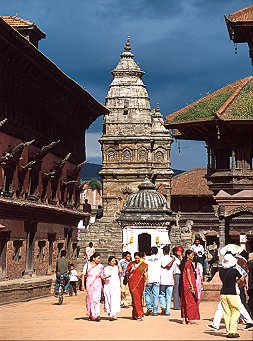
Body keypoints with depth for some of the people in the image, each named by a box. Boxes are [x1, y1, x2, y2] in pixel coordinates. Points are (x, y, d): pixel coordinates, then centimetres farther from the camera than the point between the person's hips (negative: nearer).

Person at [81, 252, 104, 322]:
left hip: (97, 284, 0)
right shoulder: (87, 265, 2)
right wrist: (82, 285, -2)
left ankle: (97, 315, -18)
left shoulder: (100, 266, 5)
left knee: (96, 299, -13)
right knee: (89, 298, 6)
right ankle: (90, 315, 21)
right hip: (89, 284, 0)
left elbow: (101, 276, 10)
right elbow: (83, 275, 3)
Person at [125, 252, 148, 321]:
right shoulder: (131, 264, 7)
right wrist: (131, 270, -9)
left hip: (140, 283, 2)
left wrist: (146, 280, -13)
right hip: (132, 282, -2)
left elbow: (145, 273, 3)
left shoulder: (144, 265, 8)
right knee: (135, 297, -12)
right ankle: (139, 315, -15)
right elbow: (126, 272, 9)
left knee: (139, 298, 6)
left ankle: (134, 315, 19)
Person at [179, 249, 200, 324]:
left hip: (185, 285, 9)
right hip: (189, 284, -9)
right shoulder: (188, 263, -14)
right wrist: (192, 286, -18)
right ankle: (189, 319, -4)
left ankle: (186, 319, 14)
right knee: (190, 301, -5)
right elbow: (188, 275, -17)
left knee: (185, 301, 10)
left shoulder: (184, 262, 14)